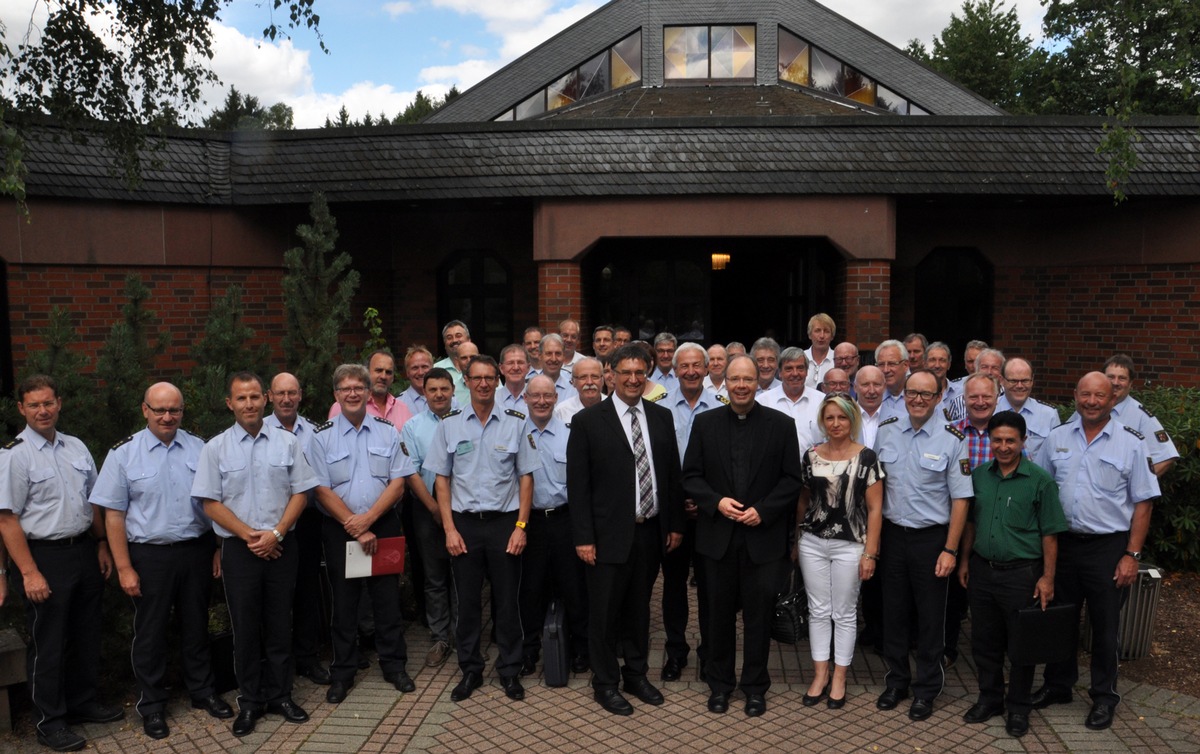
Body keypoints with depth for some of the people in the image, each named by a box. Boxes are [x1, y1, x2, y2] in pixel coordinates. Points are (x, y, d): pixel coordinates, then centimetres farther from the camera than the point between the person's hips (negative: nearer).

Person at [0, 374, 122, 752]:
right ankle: (50, 722, 21)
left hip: (85, 551, 6)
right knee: (48, 642, 6)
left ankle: (83, 702, 35)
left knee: (85, 634, 17)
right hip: (45, 555, -6)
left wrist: (102, 546, 13)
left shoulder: (76, 447, 6)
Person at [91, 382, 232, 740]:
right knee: (150, 631, 10)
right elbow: (114, 514, -5)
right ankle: (151, 704, 27)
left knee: (196, 625, 16)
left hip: (197, 550, 2)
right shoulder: (124, 454, -5)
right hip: (150, 555, -2)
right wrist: (124, 568, -7)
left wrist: (218, 549, 4)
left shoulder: (199, 448, 1)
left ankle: (202, 690, 33)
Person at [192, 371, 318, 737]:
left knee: (279, 624, 10)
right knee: (245, 627, 8)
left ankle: (280, 695, 25)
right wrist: (249, 535, -11)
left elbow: (300, 493, 1)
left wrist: (276, 533, -11)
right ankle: (250, 701, 22)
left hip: (281, 547, 1)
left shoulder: (287, 442, 1)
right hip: (239, 549, -1)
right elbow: (211, 503, -3)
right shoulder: (215, 448, -1)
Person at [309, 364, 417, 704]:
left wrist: (367, 519, -14)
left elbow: (397, 483, -3)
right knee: (343, 602, 8)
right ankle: (342, 673, 21)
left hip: (383, 525, 1)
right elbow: (322, 490, -6)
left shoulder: (388, 432, 2)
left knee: (387, 598, 8)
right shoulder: (322, 437, -2)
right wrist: (354, 527, -13)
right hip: (339, 530, -1)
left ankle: (393, 664, 22)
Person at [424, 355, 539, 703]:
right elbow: (442, 479, 3)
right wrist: (449, 529, -3)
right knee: (467, 601, 10)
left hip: (504, 522, 0)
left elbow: (526, 477, 1)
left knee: (507, 600, 7)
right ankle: (470, 670, 26)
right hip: (464, 523, 1)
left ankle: (509, 670, 23)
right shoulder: (449, 424, 1)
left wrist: (521, 526, -5)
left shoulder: (515, 423, -1)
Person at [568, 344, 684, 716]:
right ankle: (605, 683, 24)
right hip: (610, 533, -4)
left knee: (639, 608, 18)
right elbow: (577, 484, -8)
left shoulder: (662, 417, 5)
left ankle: (637, 674, 35)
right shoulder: (588, 421, -7)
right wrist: (584, 537, -11)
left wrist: (675, 524, 7)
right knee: (605, 612, 7)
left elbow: (673, 473, 10)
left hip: (651, 531, 4)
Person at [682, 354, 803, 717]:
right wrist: (716, 501, -14)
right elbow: (691, 476, 2)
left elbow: (791, 479, -1)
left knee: (758, 614, 8)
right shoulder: (705, 422, 3)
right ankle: (720, 683, 27)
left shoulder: (782, 424, -1)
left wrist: (763, 510, -13)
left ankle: (755, 686, 25)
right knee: (719, 612, 12)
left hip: (762, 536, -1)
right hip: (718, 535, 1)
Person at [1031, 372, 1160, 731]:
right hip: (1062, 542, 3)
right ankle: (1058, 685, 32)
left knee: (1104, 625, 9)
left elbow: (1143, 503, -5)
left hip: (1108, 547, -3)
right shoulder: (1057, 438, 2)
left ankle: (1104, 697, 26)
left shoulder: (1131, 443, -6)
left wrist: (1131, 555, -9)